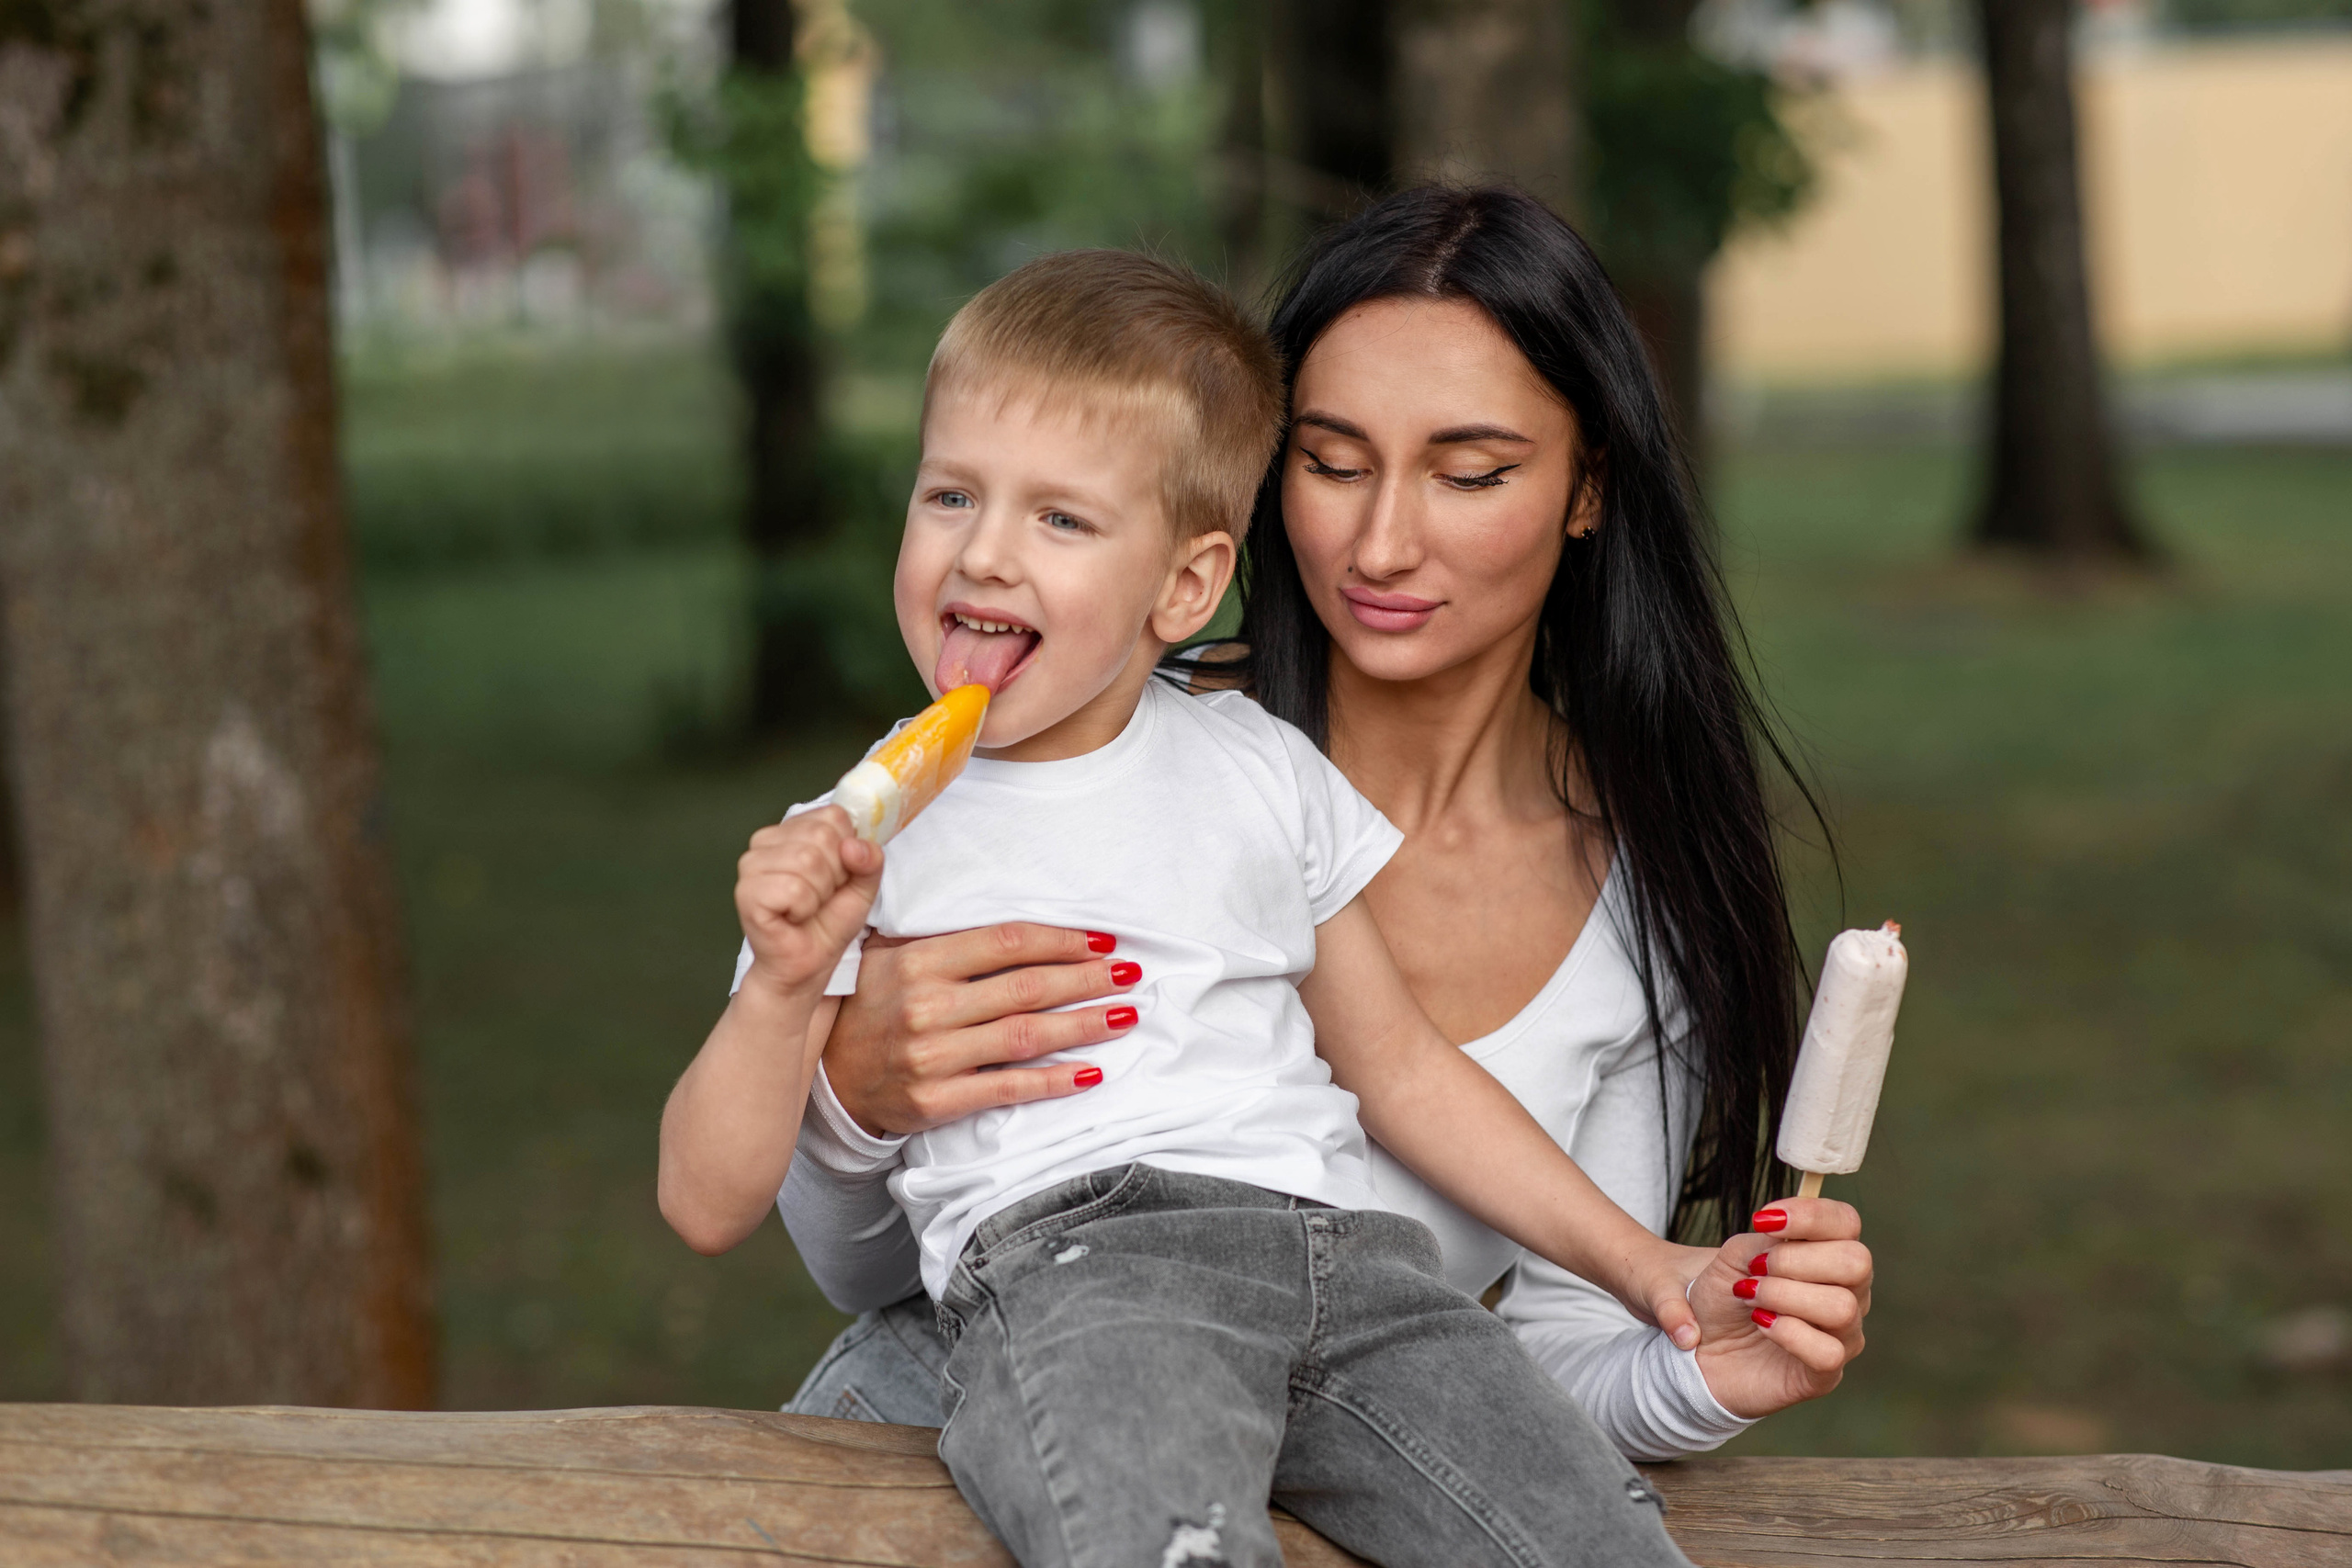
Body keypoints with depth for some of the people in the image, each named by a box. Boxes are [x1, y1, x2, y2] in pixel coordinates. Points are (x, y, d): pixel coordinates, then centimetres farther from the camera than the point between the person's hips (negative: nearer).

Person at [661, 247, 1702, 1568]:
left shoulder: (1263, 772, 19)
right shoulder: (851, 846, 11)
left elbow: (1398, 1065, 28)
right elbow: (710, 1207, 9)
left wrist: (1638, 1262, 22)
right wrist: (785, 985, -9)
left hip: (1336, 1245, 3)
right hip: (1063, 1259, -3)